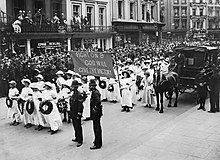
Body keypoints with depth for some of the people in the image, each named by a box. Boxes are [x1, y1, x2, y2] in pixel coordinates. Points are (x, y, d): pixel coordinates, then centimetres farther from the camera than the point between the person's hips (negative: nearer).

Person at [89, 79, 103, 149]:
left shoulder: (95, 93, -21)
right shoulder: (95, 92, 10)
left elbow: (98, 102, -36)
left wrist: (95, 108, -24)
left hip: (96, 113, -10)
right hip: (95, 114, 10)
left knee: (97, 128, -3)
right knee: (97, 128, 21)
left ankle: (97, 144, 5)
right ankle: (98, 141, 35)